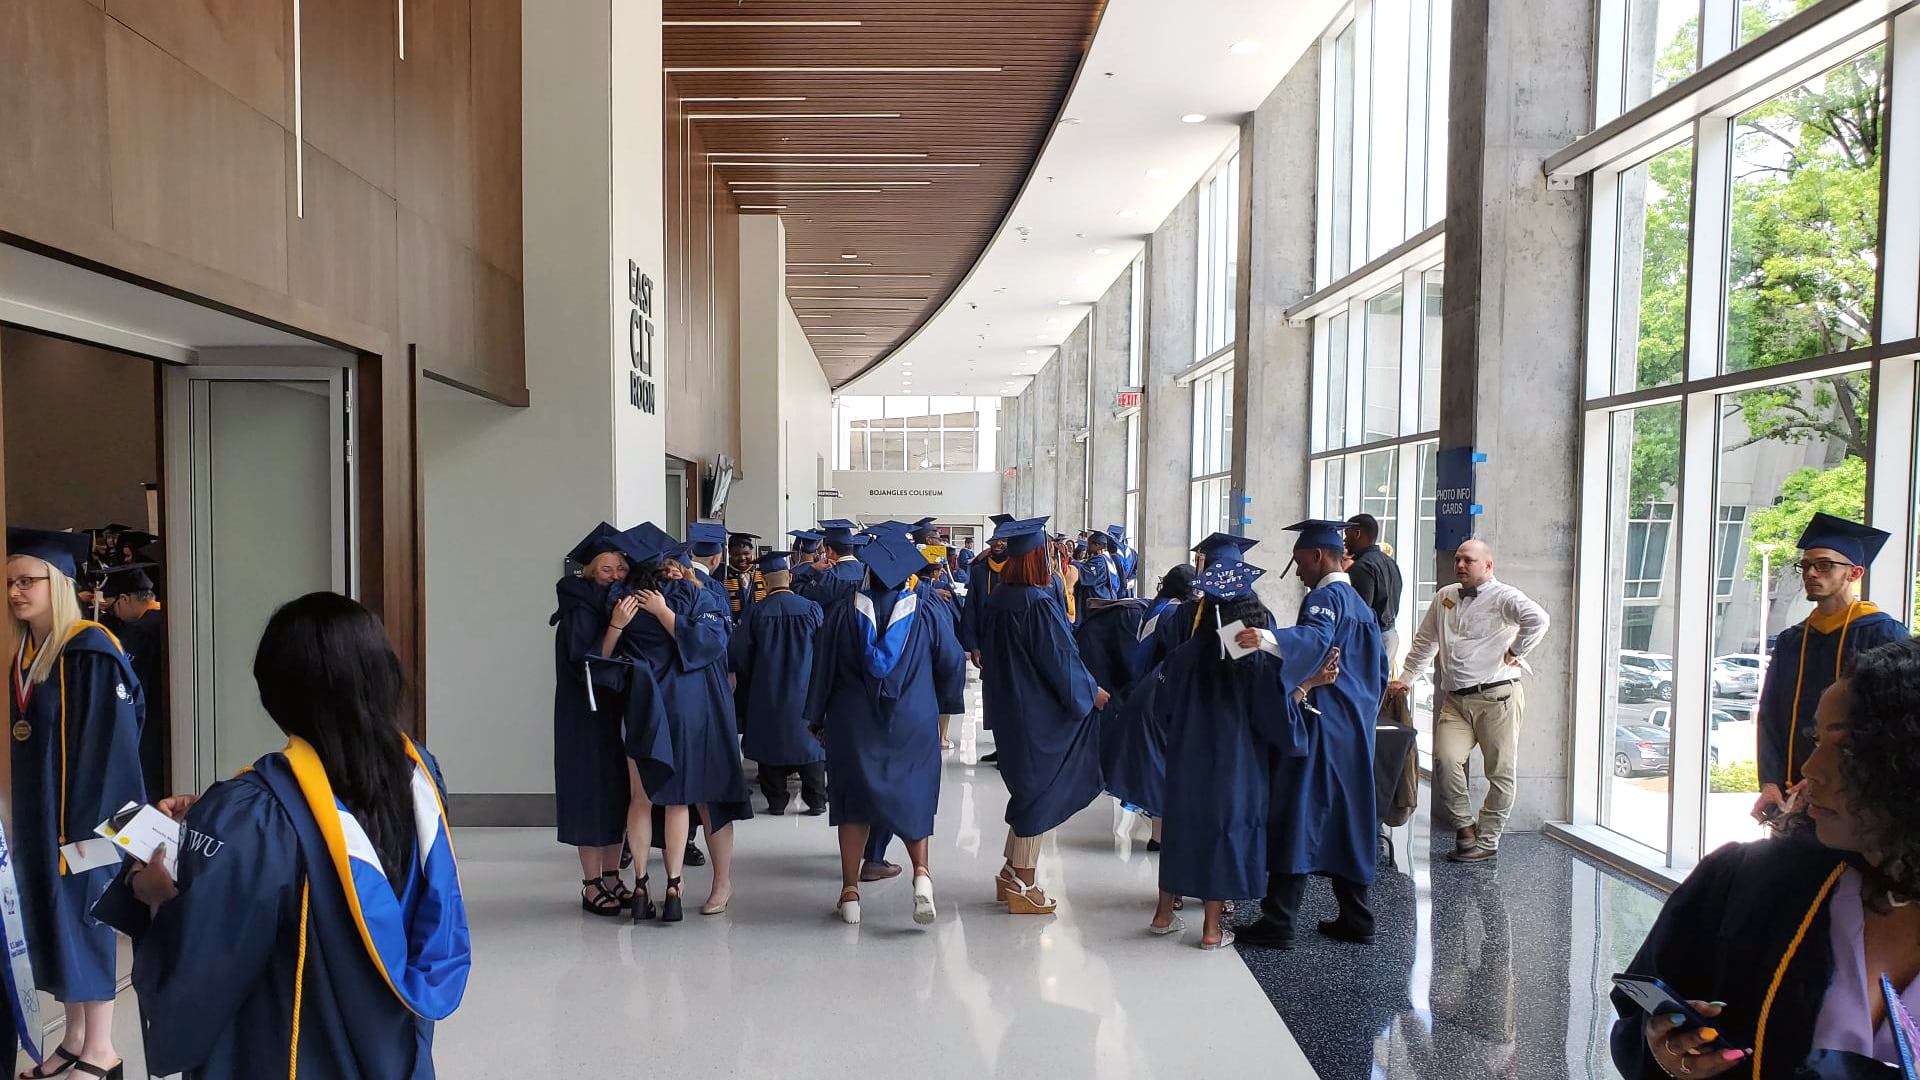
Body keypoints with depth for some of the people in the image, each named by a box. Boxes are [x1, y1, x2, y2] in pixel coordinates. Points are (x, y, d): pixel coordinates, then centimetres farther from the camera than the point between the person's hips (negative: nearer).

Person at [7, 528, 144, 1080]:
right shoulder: (25, 654, 8)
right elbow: (25, 738, 15)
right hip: (36, 815, 8)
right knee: (52, 920, 13)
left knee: (82, 916, 1)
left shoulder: (91, 653, -16)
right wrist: (25, 816, 12)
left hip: (78, 812, -8)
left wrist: (84, 823, -18)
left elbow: (109, 746, -18)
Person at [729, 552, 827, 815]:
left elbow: (738, 654, -4)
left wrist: (746, 681, 15)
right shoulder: (811, 609, -10)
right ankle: (816, 800, 10)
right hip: (804, 691, 0)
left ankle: (776, 801, 14)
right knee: (808, 741, 11)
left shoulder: (756, 611, -11)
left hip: (766, 692, 0)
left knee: (771, 742, 11)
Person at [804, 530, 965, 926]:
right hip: (913, 725, 0)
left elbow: (823, 669, 1)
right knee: (911, 797, 12)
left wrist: (816, 719, 12)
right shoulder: (924, 613, -5)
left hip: (853, 725, 0)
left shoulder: (842, 613, -5)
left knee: (854, 803, 9)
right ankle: (921, 872, -9)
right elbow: (951, 662, 6)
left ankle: (850, 892, 10)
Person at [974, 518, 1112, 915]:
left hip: (1008, 706, 8)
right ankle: (1023, 887, 10)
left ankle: (1011, 873, 26)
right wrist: (1092, 692, -3)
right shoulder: (1040, 604, -21)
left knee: (1026, 788, 20)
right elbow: (1060, 659, -17)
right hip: (1038, 711, -8)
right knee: (1039, 792, 3)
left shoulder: (996, 599, 3)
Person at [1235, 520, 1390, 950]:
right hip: (1355, 729, 9)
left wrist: (1269, 638, -50)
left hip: (1320, 724, -9)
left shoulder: (1324, 596, -10)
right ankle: (1356, 919, 17)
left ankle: (1279, 921, -7)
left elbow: (1315, 636, -33)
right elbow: (1379, 669, 24)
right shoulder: (1361, 604, 19)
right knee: (1347, 820, 13)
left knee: (1296, 816, -8)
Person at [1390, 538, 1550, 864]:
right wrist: (1407, 677, 22)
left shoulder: (1503, 597, -5)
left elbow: (1537, 619, -24)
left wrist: (1515, 651, -15)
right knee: (1445, 758, -13)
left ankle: (1487, 842, 12)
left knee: (1500, 772, 2)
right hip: (1455, 700, 5)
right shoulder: (1444, 597, 16)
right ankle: (1464, 827, 3)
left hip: (1497, 697, -5)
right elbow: (1424, 641, 25)